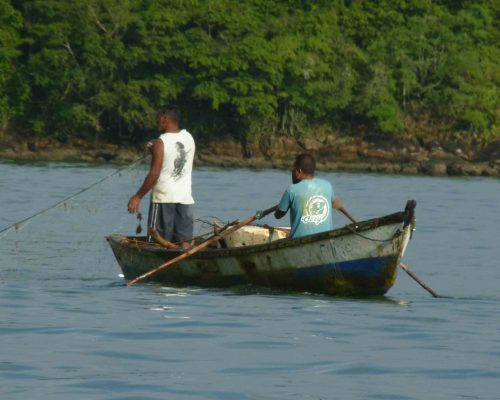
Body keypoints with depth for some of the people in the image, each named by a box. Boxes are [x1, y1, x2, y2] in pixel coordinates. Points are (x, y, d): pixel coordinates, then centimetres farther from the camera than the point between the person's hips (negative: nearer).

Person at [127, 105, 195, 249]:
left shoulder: (161, 142, -11)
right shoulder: (189, 138, 7)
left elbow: (154, 174, -15)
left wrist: (138, 197, -9)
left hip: (163, 198, -5)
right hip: (185, 198, 5)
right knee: (184, 242, 4)